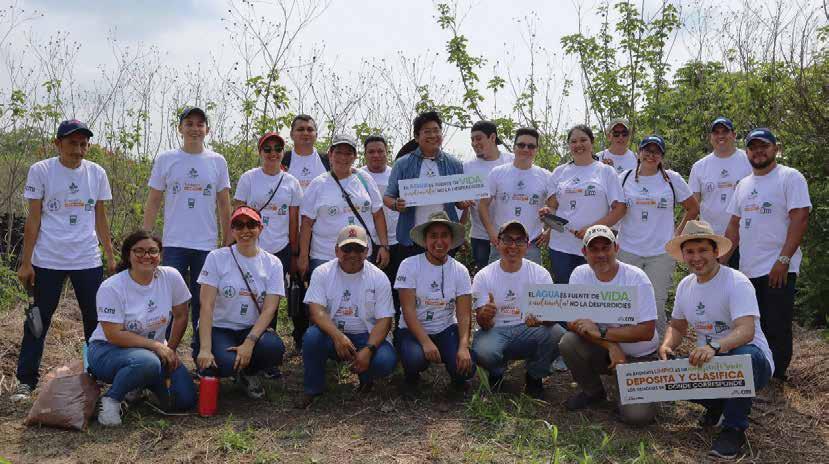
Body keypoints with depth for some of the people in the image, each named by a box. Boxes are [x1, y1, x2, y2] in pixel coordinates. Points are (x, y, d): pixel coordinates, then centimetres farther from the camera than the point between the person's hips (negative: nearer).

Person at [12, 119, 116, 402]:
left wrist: (110, 256, 7)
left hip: (88, 260, 2)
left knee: (95, 318, 5)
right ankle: (26, 381, 13)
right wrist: (26, 262, -4)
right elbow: (33, 219, -2)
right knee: (39, 320, 4)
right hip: (48, 261, -2)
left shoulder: (97, 173, 5)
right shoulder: (41, 171, -2)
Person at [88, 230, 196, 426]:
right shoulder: (111, 288, -17)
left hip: (155, 350, 5)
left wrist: (170, 349, 0)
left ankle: (142, 384, 17)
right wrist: (157, 345, -25)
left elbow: (181, 316, 5)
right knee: (147, 362, -39)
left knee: (185, 400, -10)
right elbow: (114, 335, -21)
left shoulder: (171, 277, -7)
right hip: (108, 349, -5)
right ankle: (111, 399, -12)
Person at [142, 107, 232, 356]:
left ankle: (202, 352, 22)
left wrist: (228, 242, 6)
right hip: (174, 243, -1)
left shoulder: (217, 162, 5)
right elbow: (153, 203, 5)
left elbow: (224, 205, 9)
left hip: (207, 244, 1)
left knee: (203, 302, 10)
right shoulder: (165, 160, 3)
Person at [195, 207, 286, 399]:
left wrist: (249, 343, -24)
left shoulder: (272, 263, 1)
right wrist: (205, 349, -23)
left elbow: (269, 309, -8)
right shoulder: (217, 258, -4)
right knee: (225, 363, -33)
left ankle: (248, 373, 4)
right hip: (218, 328, -2)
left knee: (275, 347, -31)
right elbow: (206, 306, -11)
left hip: (252, 330, 2)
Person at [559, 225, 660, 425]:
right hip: (603, 350, 3)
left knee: (637, 415, -21)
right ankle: (592, 392, 3)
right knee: (568, 342, -26)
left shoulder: (636, 278, -17)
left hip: (638, 357, -3)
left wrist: (601, 332, -26)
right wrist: (612, 346, -26)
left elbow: (647, 331, -21)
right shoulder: (580, 275, -8)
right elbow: (574, 322, -14)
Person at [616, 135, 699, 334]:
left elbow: (693, 208, 11)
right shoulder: (625, 178, 5)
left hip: (661, 252, -1)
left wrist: (678, 233, 5)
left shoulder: (672, 179, 3)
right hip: (628, 251, 1)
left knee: (656, 305, 1)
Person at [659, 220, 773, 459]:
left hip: (754, 363, -6)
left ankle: (734, 428, -17)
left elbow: (746, 331, -32)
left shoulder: (737, 282, -18)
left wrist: (714, 346, -51)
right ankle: (718, 405, 11)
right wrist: (666, 346, -8)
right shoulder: (685, 286, 4)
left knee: (745, 354, -40)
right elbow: (677, 326, 15)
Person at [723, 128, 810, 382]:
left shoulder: (790, 177, -4)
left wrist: (783, 260, -20)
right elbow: (734, 226, 18)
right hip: (748, 270, 6)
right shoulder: (744, 184, 16)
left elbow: (800, 219, -13)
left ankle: (775, 380, 7)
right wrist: (721, 262, 11)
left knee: (776, 330, -4)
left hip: (777, 270, -6)